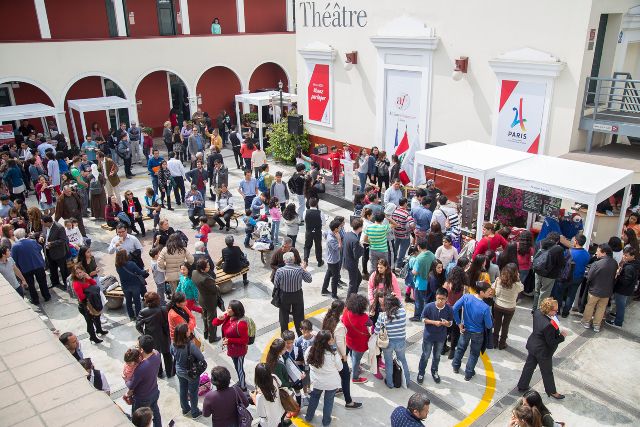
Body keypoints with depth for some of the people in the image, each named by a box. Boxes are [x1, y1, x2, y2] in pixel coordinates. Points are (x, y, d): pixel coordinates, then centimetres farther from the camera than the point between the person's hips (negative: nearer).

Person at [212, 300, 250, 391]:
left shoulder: (241, 323, -34)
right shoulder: (227, 316, -11)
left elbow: (245, 340, -28)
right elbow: (214, 323, -2)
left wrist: (229, 340, -29)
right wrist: (219, 318, -25)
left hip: (239, 350, -8)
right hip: (231, 349, 8)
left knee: (239, 368, 13)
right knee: (237, 366, 28)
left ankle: (243, 387, 34)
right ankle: (241, 381, 52)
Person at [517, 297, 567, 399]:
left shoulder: (537, 313, -14)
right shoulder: (548, 325, -37)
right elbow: (551, 343, -26)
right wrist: (562, 336, -13)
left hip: (532, 345, 7)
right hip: (542, 351, -7)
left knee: (529, 366, 23)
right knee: (547, 372, 17)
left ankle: (522, 386, 38)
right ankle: (551, 391, 39)